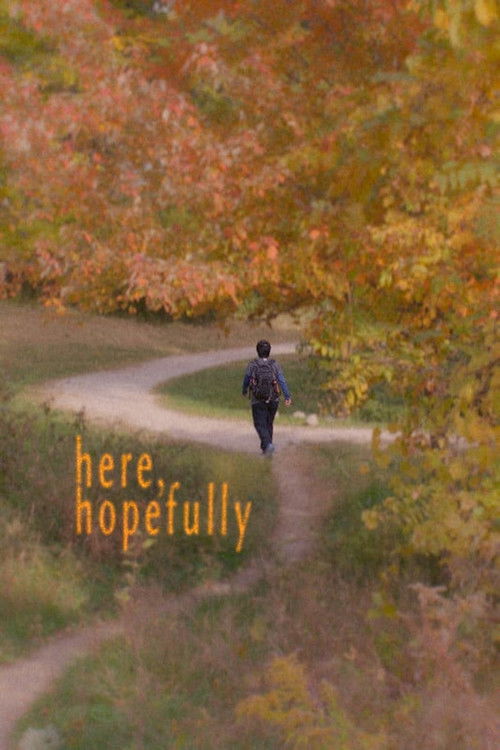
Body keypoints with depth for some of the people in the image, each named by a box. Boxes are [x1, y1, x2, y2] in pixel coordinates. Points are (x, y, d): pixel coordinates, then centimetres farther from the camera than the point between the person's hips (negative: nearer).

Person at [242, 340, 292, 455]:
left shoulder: (252, 365, -7)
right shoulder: (275, 365, -4)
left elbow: (246, 380, 6)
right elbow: (282, 381, -13)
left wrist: (244, 391, 26)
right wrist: (287, 397, -16)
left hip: (258, 401, -2)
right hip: (273, 400, 3)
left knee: (260, 425, 0)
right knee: (268, 423, 20)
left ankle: (268, 444, -24)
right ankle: (265, 447, 27)